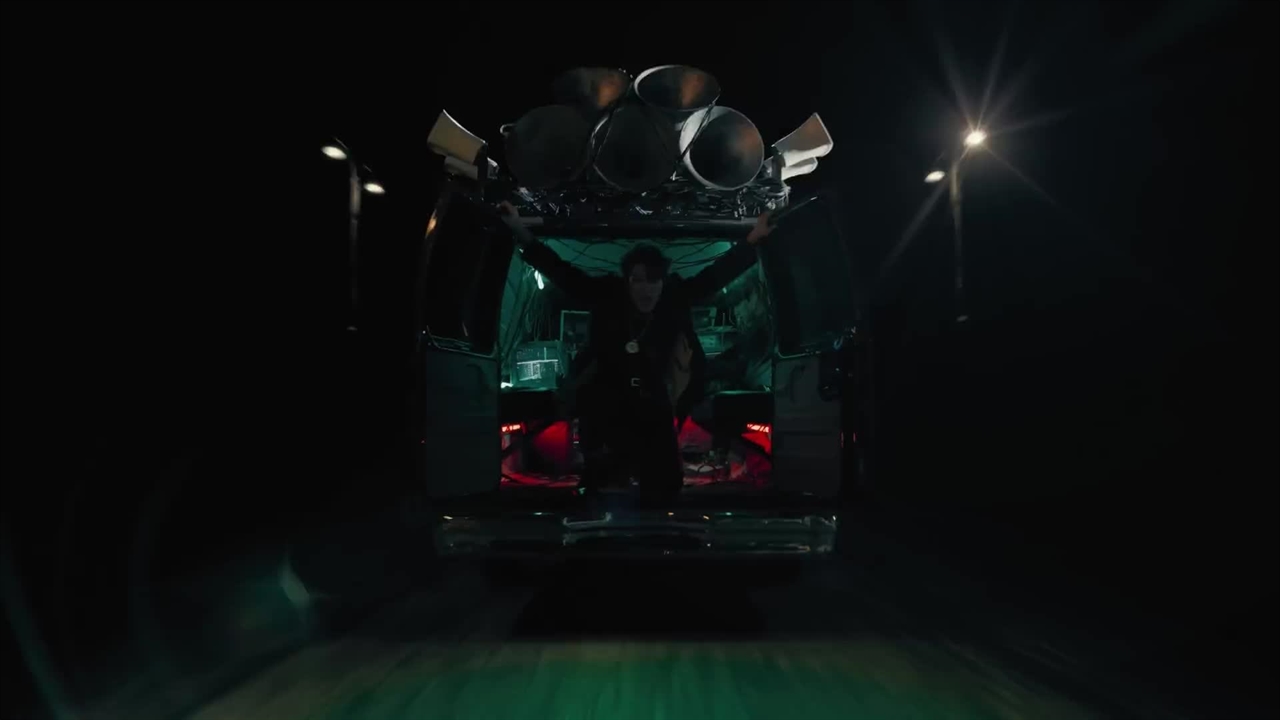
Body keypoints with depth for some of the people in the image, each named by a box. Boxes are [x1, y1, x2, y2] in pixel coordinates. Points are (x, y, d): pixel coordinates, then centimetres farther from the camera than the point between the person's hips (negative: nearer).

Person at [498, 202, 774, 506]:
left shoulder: (675, 298, -8)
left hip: (653, 409, 2)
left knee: (664, 485, 13)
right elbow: (562, 272, -12)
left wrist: (752, 240, -1)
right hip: (606, 408, -2)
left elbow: (715, 274, 0)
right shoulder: (607, 295, -13)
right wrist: (521, 230, -17)